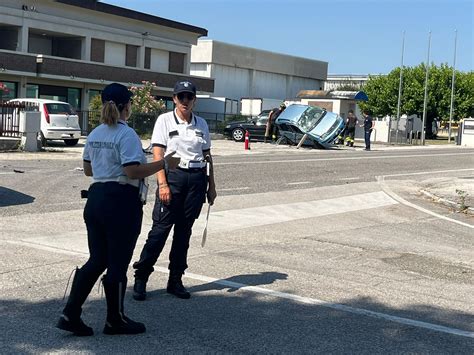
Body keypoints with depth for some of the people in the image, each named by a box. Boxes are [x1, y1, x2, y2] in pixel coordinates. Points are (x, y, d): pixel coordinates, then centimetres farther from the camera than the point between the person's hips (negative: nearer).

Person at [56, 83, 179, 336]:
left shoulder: (95, 134, 11)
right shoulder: (126, 135, -14)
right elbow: (133, 172, -21)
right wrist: (164, 164, -14)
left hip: (95, 199, 8)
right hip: (121, 202, -8)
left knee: (97, 260, 15)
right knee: (118, 264, 5)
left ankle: (70, 314, 11)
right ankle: (115, 321, 19)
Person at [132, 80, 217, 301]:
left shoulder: (201, 124, 12)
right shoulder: (165, 120, 0)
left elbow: (207, 156, 16)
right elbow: (158, 155, -6)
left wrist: (211, 186, 13)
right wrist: (163, 184, -16)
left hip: (197, 179, 4)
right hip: (173, 176, -4)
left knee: (184, 231, 8)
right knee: (161, 228, -7)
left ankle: (175, 280, 16)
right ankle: (141, 278, 2)